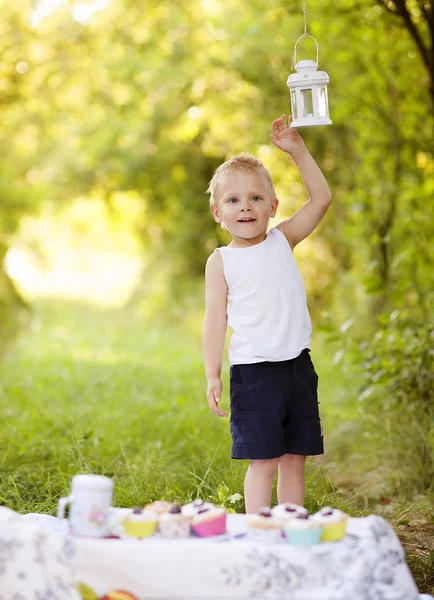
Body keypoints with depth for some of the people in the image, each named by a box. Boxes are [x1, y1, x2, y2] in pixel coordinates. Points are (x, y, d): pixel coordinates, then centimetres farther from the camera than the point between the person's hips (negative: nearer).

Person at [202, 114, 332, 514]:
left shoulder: (283, 241, 8)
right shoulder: (221, 262, 0)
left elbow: (321, 199, 5)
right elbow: (216, 320, -2)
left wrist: (297, 150, -1)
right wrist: (213, 376, -7)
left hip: (298, 365, 4)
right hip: (253, 370, -4)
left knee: (295, 458, 9)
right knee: (263, 460, -3)